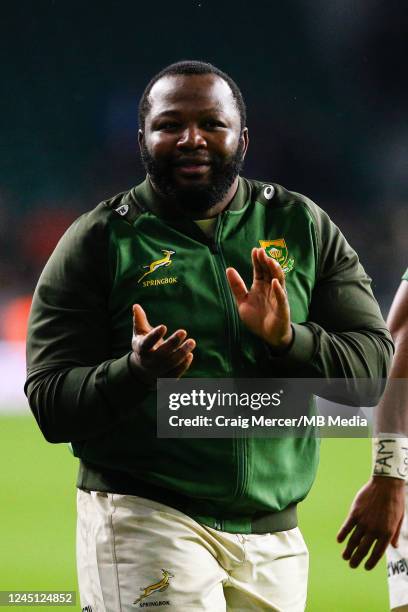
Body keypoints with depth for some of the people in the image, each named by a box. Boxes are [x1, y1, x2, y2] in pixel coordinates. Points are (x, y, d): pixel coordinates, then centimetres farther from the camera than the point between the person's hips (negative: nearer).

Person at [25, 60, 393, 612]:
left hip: (272, 538, 4)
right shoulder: (97, 241, 1)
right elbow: (50, 405, -5)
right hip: (143, 520, -4)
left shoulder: (305, 228, 9)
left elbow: (376, 361, 3)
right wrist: (134, 372, -24)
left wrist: (289, 339, -16)